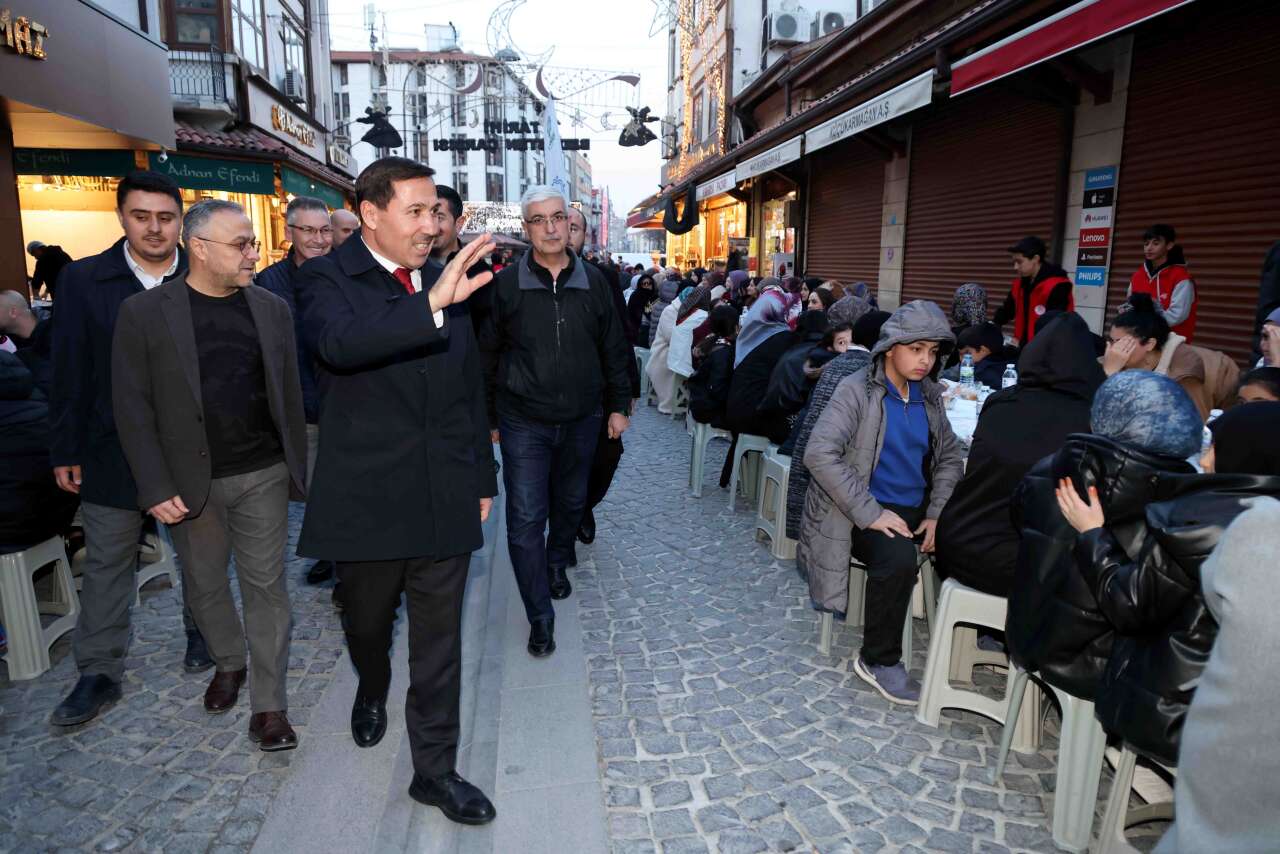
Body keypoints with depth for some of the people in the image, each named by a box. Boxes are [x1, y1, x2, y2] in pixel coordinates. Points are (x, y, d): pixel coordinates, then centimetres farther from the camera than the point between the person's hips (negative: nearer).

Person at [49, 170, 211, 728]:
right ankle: (99, 674, 24)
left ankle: (200, 630, 38)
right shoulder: (83, 281, -4)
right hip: (114, 450, 1)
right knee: (106, 563, 10)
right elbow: (69, 374, -1)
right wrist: (66, 451, -1)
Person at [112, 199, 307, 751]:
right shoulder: (144, 313, -5)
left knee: (266, 584, 3)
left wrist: (298, 468, 4)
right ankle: (228, 662, 41)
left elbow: (290, 395, 5)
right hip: (191, 480, 0)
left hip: (263, 476, 1)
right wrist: (155, 487, -10)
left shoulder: (272, 309, 3)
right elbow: (132, 406, -5)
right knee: (204, 583, 16)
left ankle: (268, 704, 14)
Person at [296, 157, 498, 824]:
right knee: (367, 622, 20)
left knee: (439, 639, 9)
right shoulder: (328, 278, -6)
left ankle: (435, 768, 25)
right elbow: (338, 342, -31)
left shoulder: (447, 281, 7)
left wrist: (483, 476, 14)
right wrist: (432, 305, -43)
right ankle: (372, 690, 53)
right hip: (366, 498, -2)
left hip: (445, 497, 3)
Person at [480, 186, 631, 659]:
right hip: (523, 421, -2)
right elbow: (488, 354, 1)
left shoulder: (593, 282, 1)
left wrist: (619, 406, 7)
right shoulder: (506, 284, -6)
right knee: (525, 519, -4)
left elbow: (614, 349, 8)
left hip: (581, 420, 3)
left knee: (571, 501, 20)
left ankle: (558, 562, 49)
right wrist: (487, 417, 4)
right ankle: (540, 616, 8)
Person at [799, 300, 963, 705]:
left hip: (916, 509, 6)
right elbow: (820, 454, -22)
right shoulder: (857, 391, -10)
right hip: (867, 512, -6)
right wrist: (870, 512, -25)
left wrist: (938, 513, -3)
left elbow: (949, 456, 15)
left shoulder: (929, 395, 9)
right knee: (899, 558, -32)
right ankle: (879, 660, -11)